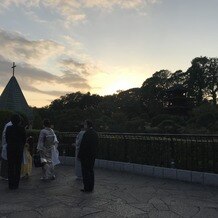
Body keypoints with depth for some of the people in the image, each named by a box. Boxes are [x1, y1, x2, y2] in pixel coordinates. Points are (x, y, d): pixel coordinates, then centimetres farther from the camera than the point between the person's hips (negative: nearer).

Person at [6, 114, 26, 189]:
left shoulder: (8, 128, -6)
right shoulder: (22, 129, -6)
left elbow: (6, 139, 2)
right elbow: (24, 139, 0)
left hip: (10, 149, 0)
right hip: (19, 149, 0)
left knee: (10, 167, 8)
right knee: (18, 167, 8)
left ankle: (11, 185, 11)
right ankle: (16, 184, 11)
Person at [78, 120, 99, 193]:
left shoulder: (86, 134, -19)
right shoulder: (95, 134, 8)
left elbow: (83, 145, -20)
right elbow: (96, 144, 13)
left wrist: (79, 155, -13)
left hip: (85, 156, -8)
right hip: (92, 155, 8)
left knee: (85, 171, 1)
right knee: (91, 171, 15)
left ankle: (87, 188, 7)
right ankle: (91, 187, 23)